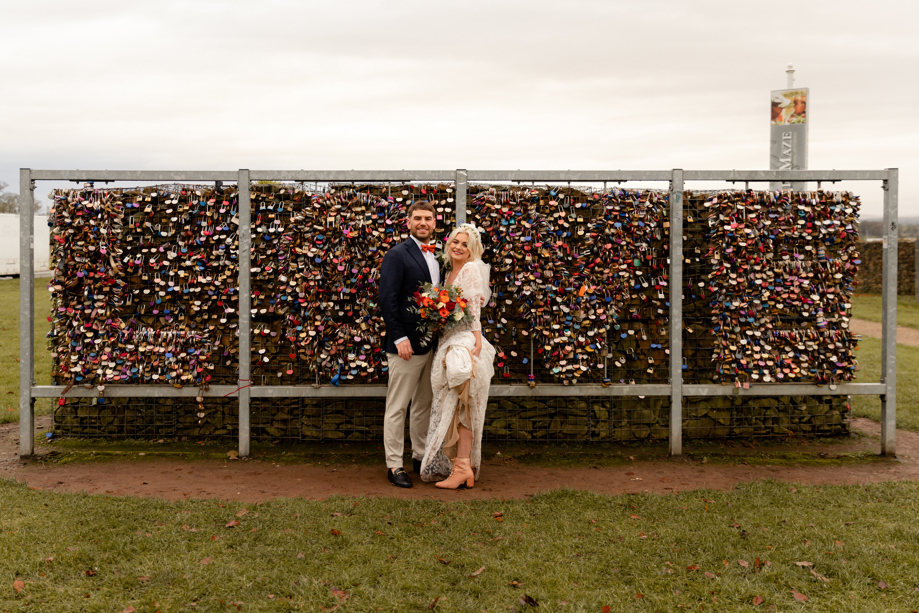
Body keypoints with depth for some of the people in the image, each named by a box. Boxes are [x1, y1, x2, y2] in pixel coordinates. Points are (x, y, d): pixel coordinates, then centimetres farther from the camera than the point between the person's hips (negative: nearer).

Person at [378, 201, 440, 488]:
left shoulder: (438, 257, 13)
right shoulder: (397, 255, -8)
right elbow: (387, 299, -14)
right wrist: (400, 338, -19)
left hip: (433, 344, 7)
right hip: (407, 345, -7)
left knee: (424, 404, 16)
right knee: (397, 407, 1)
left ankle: (421, 456, 28)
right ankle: (394, 465, 8)